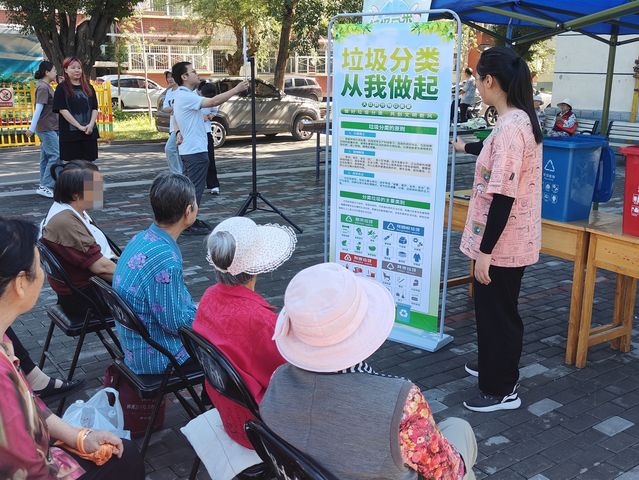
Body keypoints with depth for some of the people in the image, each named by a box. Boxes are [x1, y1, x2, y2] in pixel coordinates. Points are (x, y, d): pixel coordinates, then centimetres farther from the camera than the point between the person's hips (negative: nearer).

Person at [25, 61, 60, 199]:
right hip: (47, 128, -10)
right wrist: (32, 128, -20)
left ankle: (45, 186, 16)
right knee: (55, 155, -12)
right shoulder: (43, 87, -14)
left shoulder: (47, 86, 15)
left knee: (46, 156, 11)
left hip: (50, 128, 10)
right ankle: (45, 186, -10)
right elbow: (38, 109, -18)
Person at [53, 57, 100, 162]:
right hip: (70, 134, -3)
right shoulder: (62, 88, 1)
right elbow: (63, 110, -8)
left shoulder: (88, 88, 13)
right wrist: (79, 126, -16)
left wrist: (91, 124, -9)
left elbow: (95, 109, 9)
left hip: (89, 133, 3)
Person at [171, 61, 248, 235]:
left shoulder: (183, 95, 15)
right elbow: (214, 101, -27)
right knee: (195, 188, -6)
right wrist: (237, 89, -23)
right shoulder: (185, 96, -18)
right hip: (195, 150, -11)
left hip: (190, 150, 11)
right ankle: (189, 225, -2)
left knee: (192, 187, 15)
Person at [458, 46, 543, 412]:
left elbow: (503, 197, -27)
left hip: (501, 244, -10)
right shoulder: (523, 120, 7)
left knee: (496, 312, 5)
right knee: (495, 308, 24)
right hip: (511, 240, 10)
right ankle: (495, 366, 42)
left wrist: (485, 251, -22)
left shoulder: (509, 127, -25)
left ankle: (502, 390, 20)